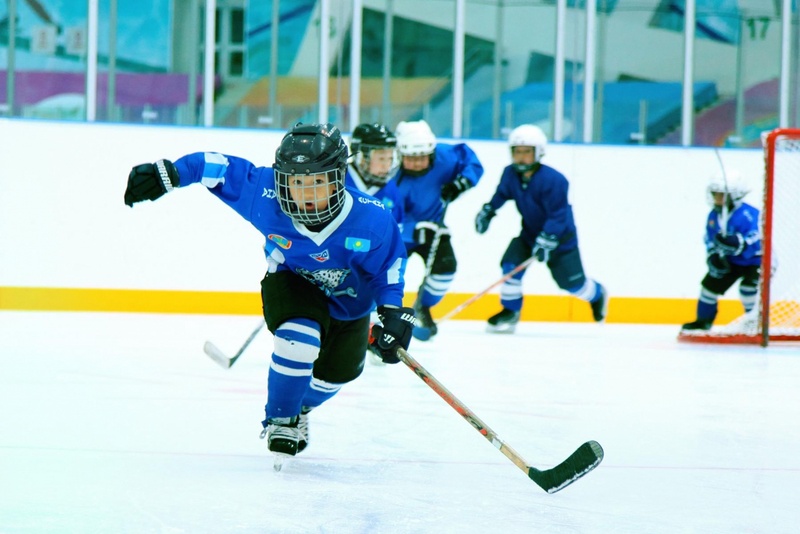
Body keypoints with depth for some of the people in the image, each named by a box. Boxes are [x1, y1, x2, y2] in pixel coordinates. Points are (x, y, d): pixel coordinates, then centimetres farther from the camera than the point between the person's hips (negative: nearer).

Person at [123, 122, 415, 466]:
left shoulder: (372, 221, -34)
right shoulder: (265, 196, -35)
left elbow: (389, 266, -17)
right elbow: (220, 167, -23)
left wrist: (393, 313, -26)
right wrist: (169, 174, -27)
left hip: (348, 301, 2)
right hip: (291, 282, -2)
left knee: (336, 373, 10)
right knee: (300, 339, -29)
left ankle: (300, 408, 47)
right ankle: (279, 420, -4)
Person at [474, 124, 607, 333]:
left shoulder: (553, 180, -30)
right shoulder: (510, 174, -11)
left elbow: (558, 216, -30)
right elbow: (502, 194, 11)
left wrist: (546, 241, -36)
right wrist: (487, 212, 5)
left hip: (561, 237, -5)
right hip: (529, 233, 5)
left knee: (572, 282, 3)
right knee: (511, 265, -15)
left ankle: (597, 295, 37)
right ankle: (510, 312, 1)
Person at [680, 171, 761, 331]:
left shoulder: (748, 215, -29)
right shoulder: (714, 215, -3)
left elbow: (755, 242, -39)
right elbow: (710, 240, 7)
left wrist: (737, 243, -55)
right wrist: (714, 256, -12)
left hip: (755, 260, -7)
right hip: (730, 260, 8)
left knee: (748, 286, -30)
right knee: (710, 284, 6)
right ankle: (704, 320, 27)